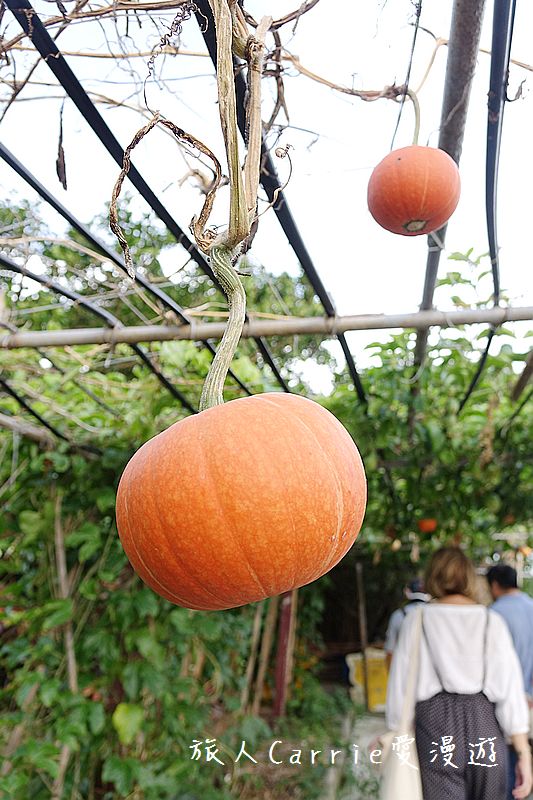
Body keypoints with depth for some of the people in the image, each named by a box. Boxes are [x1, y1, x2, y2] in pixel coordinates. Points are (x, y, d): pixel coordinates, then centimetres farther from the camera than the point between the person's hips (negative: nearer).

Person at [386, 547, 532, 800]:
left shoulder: (416, 622, -2)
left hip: (435, 728, -2)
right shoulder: (492, 622, 0)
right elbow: (510, 689, -2)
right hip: (485, 726, 2)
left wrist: (400, 741, 10)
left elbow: (401, 687, 0)